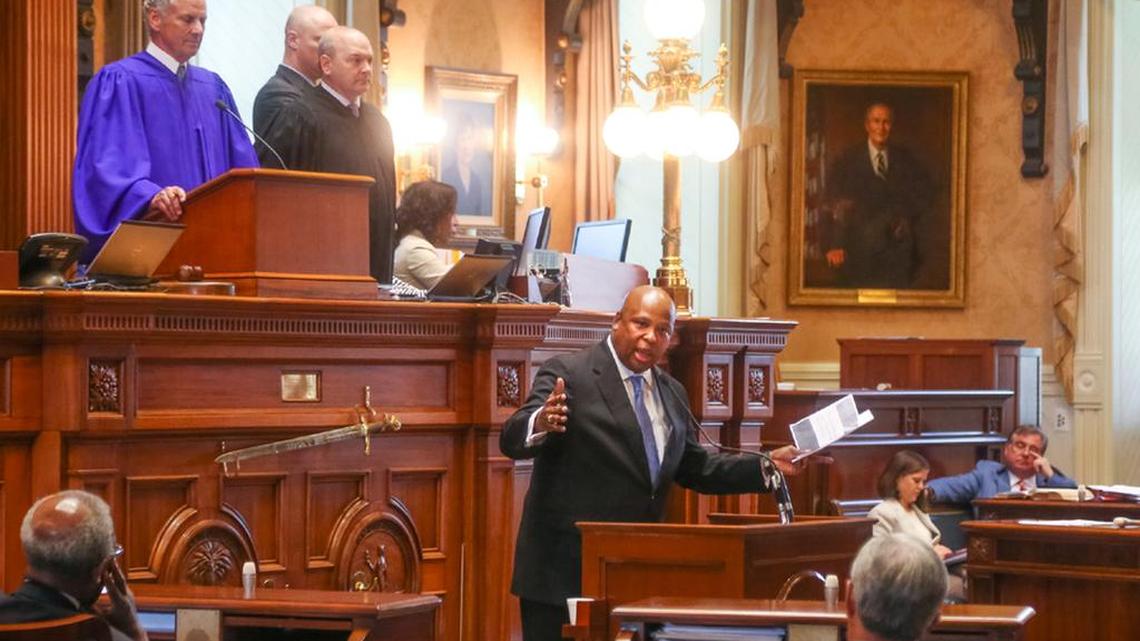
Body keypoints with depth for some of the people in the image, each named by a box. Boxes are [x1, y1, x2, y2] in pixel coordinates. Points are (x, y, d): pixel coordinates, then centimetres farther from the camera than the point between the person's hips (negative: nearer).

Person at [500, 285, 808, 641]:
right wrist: (540, 424, -42)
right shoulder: (568, 374, -8)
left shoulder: (671, 392, 15)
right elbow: (512, 439, -18)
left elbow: (695, 469, 21)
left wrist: (767, 465, 9)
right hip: (566, 569, -6)